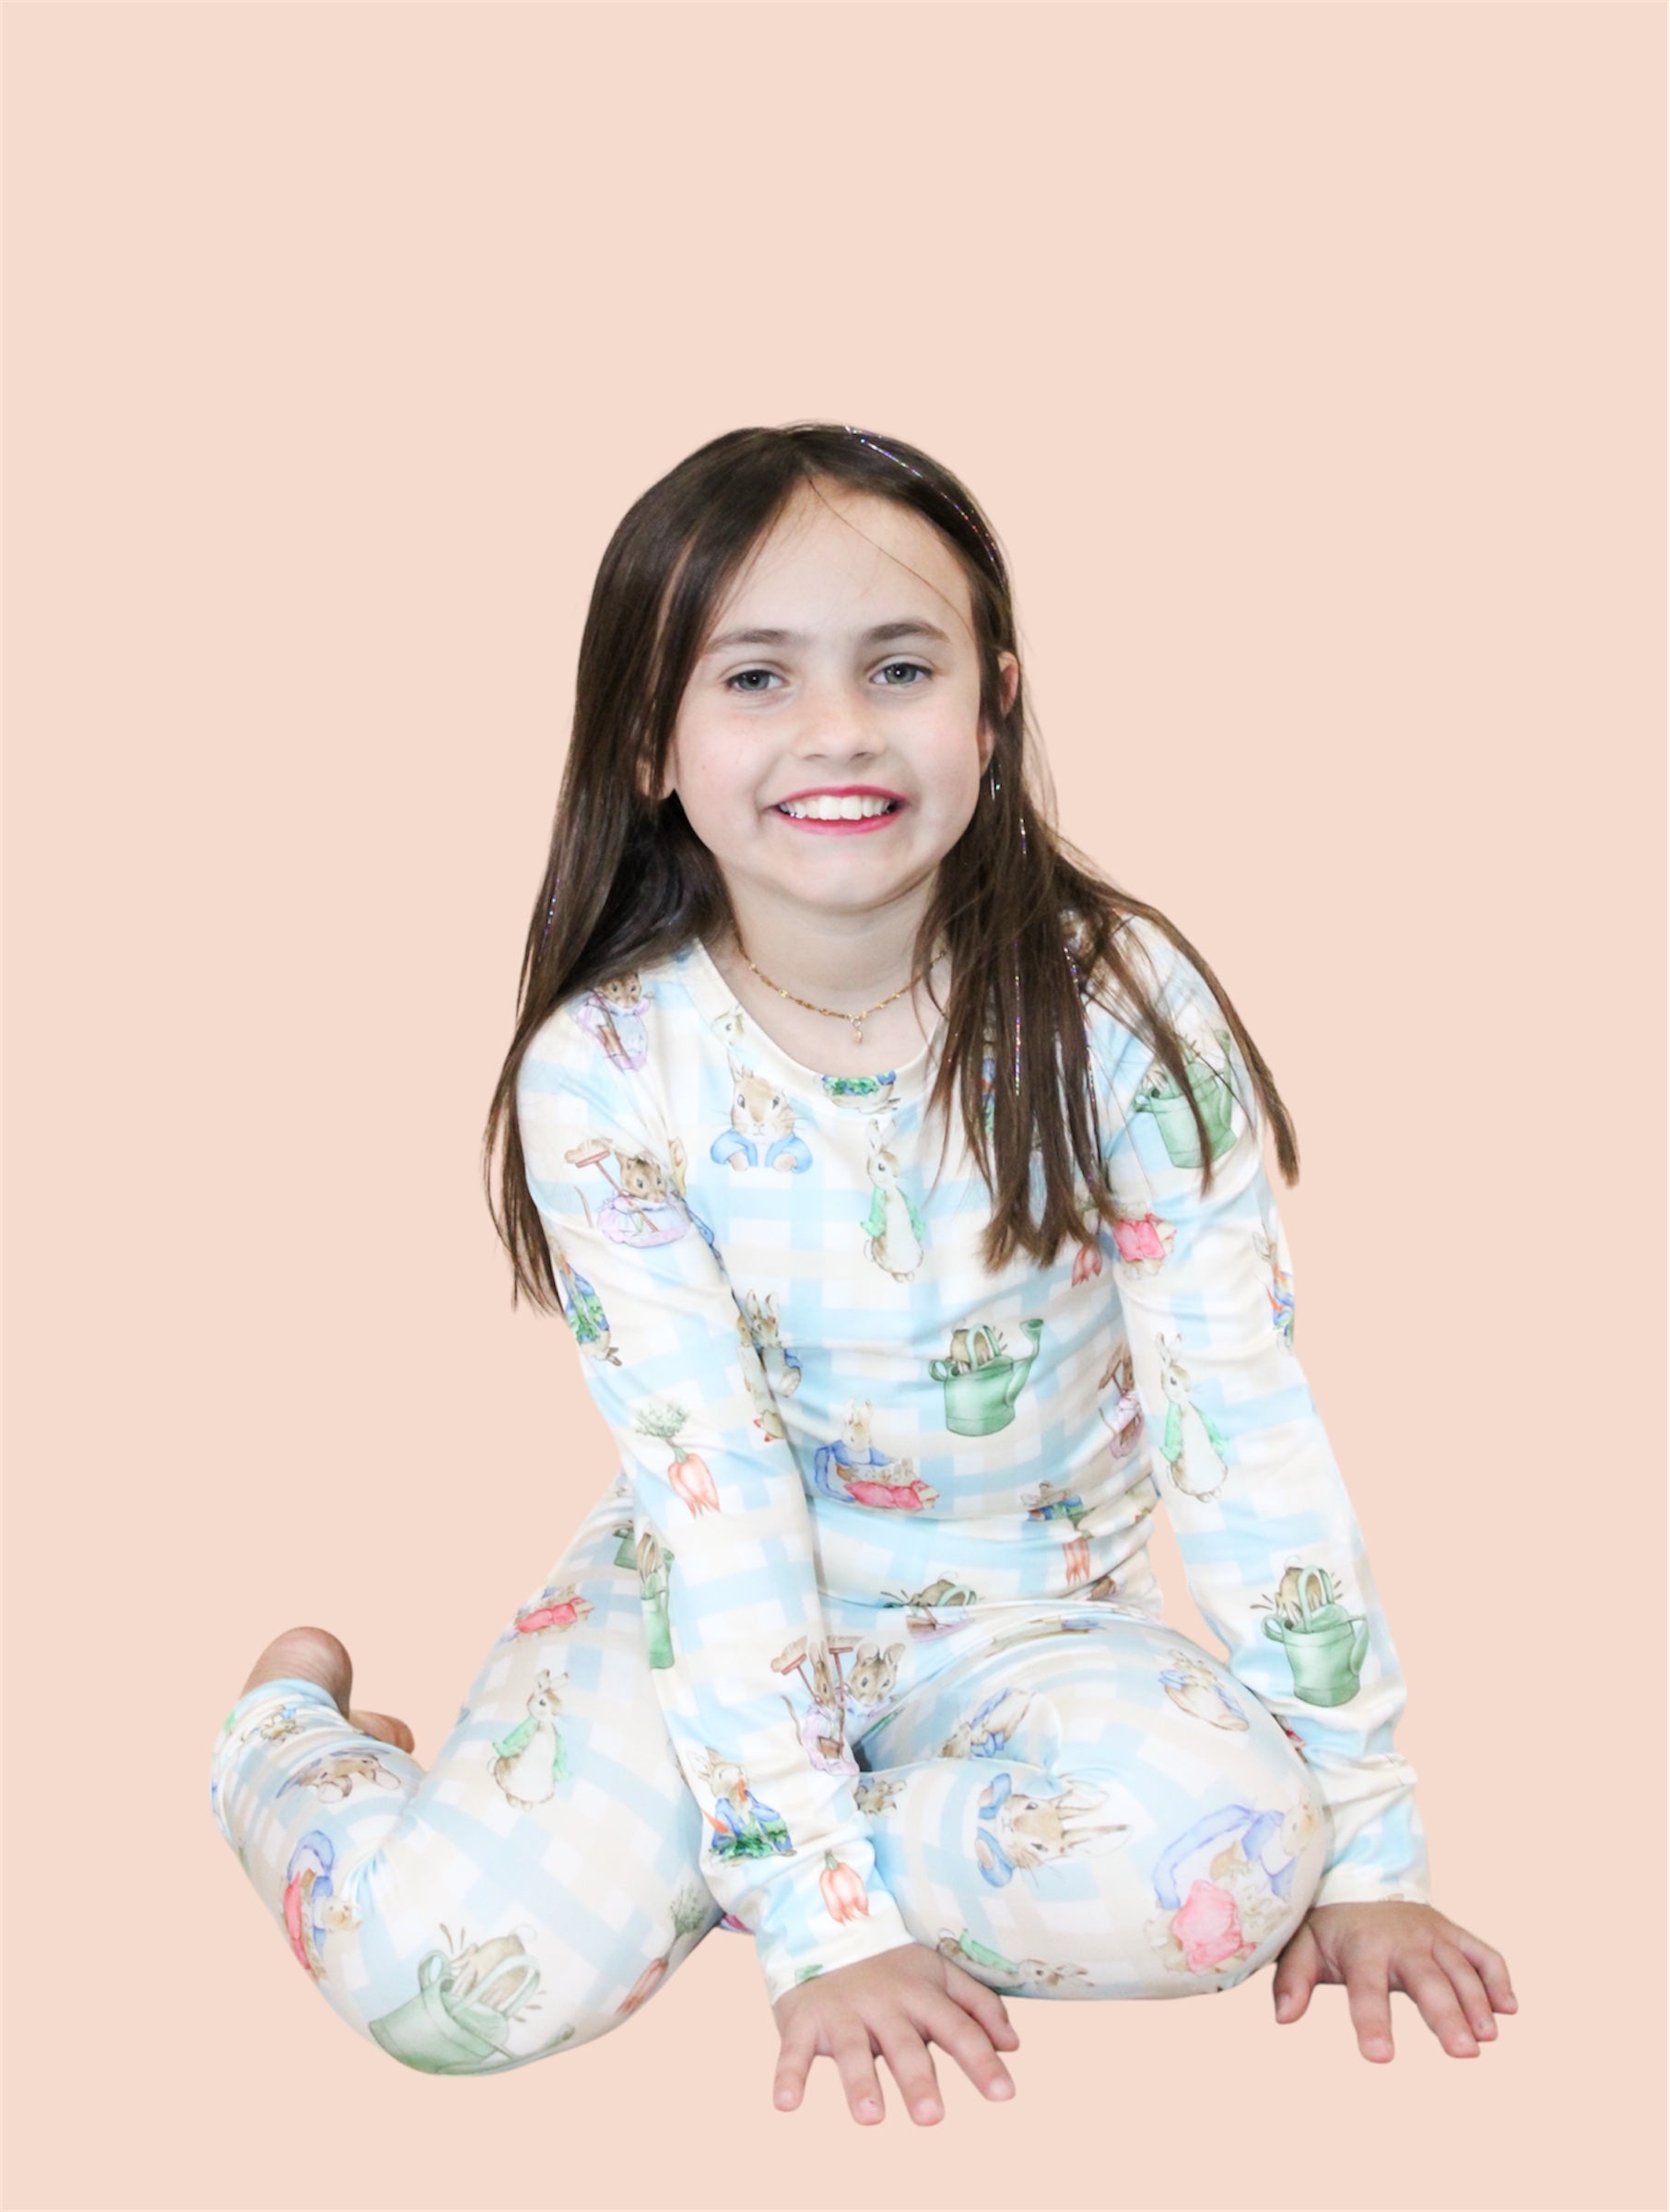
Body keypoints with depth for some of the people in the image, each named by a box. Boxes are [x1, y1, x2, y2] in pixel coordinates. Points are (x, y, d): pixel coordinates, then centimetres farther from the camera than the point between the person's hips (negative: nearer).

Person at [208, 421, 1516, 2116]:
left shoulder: (1115, 1006, -16)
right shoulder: (605, 1074, -17)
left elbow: (1247, 1419, -14)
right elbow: (717, 1499, -19)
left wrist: (1369, 1850, -13)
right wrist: (826, 1929, -24)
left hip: (1028, 1612, 1)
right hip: (723, 1599, -1)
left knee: (1221, 1847, -31)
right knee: (452, 1964, -24)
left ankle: (691, 1854, -7)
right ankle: (292, 1729, 12)